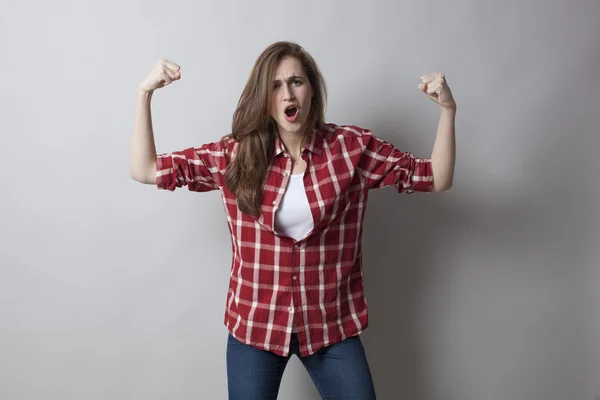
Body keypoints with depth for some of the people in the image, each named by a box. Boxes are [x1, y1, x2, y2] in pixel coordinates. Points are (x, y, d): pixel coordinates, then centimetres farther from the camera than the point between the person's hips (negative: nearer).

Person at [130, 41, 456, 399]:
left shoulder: (353, 147, -6)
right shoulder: (235, 155, -5)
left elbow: (437, 179, -3)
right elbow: (145, 170, -4)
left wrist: (448, 109, -16)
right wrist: (145, 93, -13)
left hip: (333, 326, 0)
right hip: (254, 326, 1)